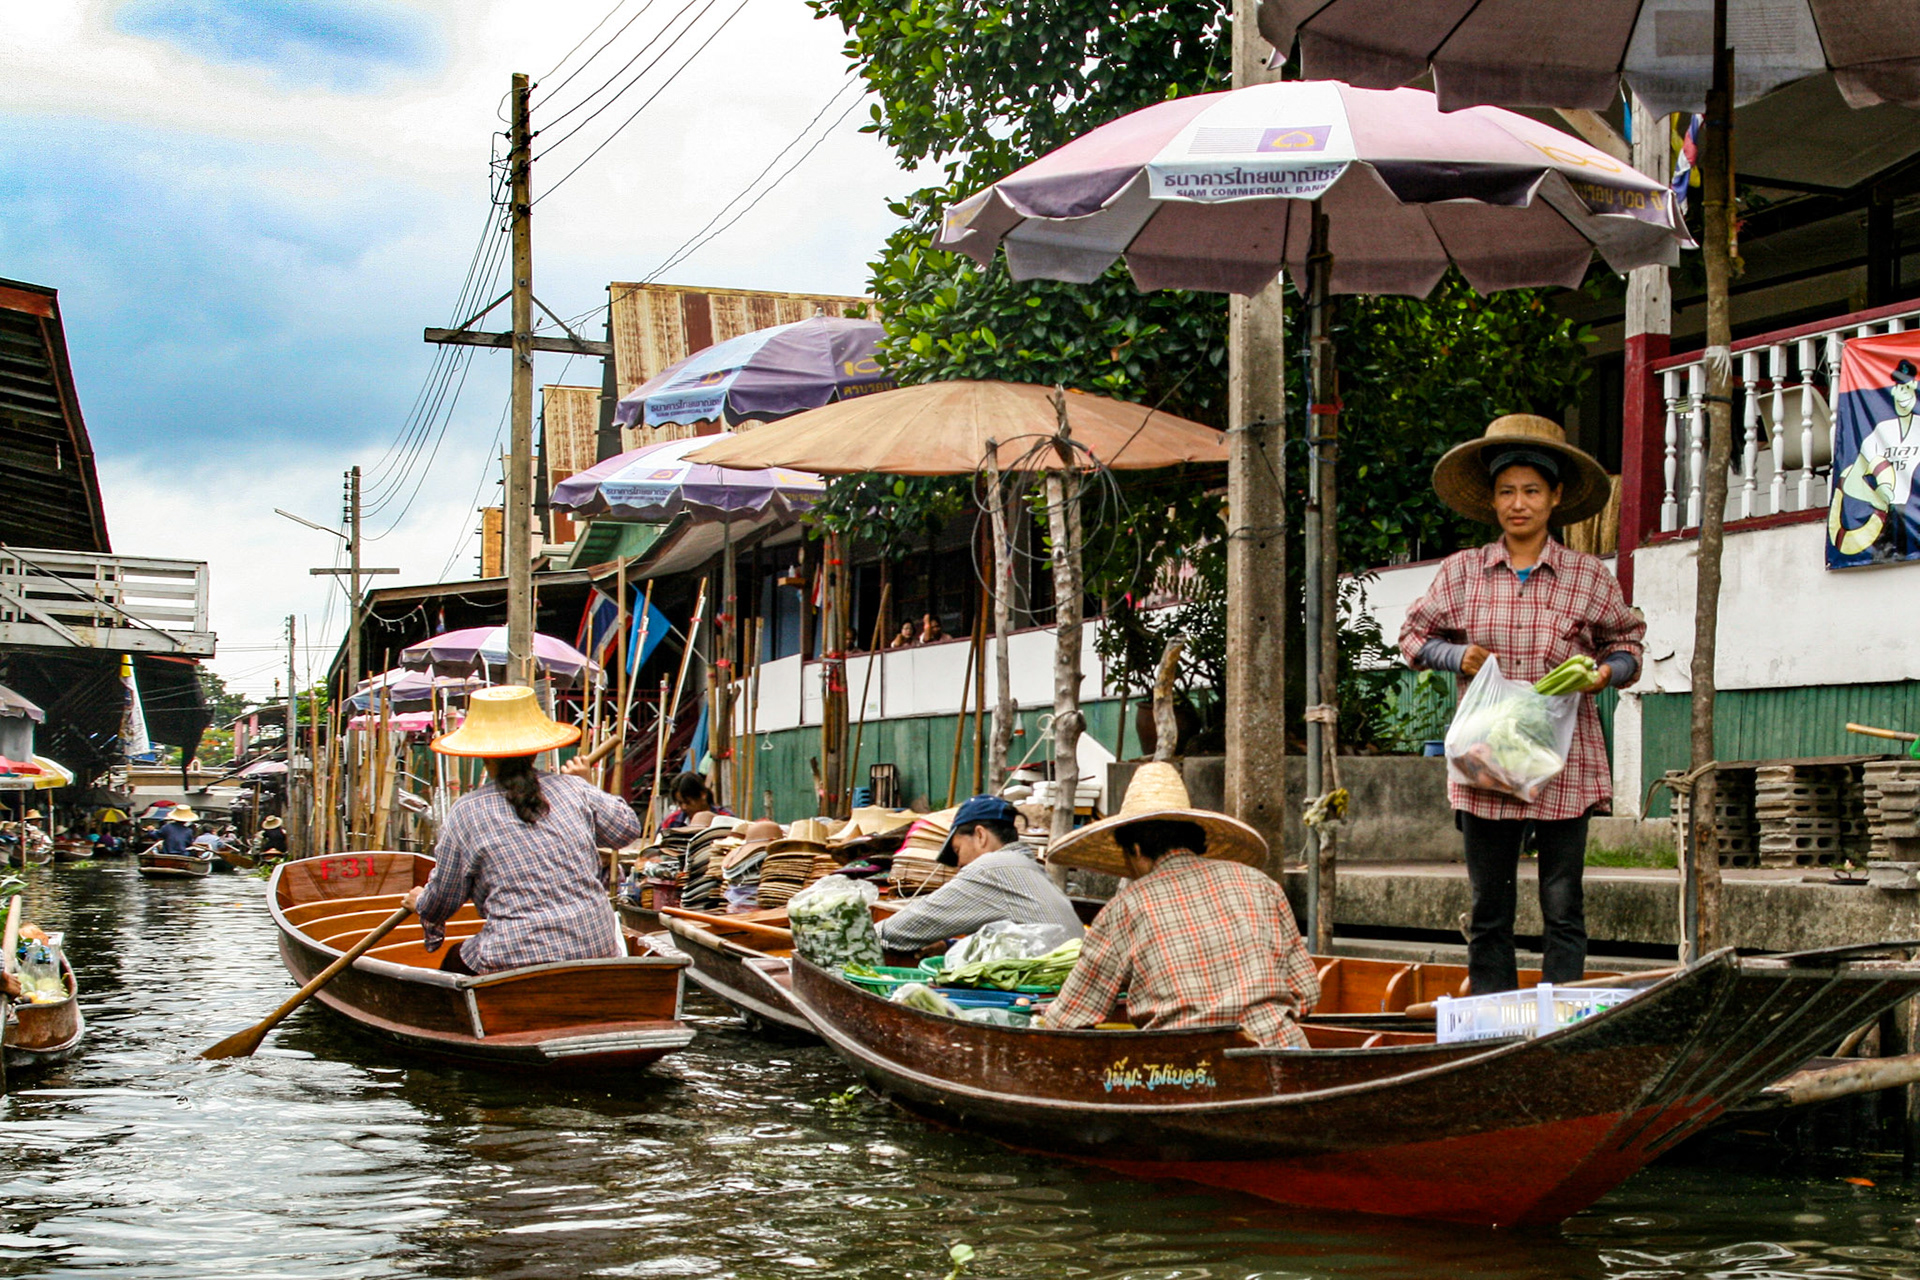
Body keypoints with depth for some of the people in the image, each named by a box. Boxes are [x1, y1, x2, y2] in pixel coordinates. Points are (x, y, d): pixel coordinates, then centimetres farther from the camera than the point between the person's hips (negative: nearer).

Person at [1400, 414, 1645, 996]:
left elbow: (1627, 642, 16)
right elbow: (1415, 636, 15)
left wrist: (1608, 671, -6)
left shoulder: (1589, 577, 4)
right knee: (1488, 909, 6)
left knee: (1563, 908, 1)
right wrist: (1456, 655, -5)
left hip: (1564, 767, -1)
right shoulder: (1461, 572, 5)